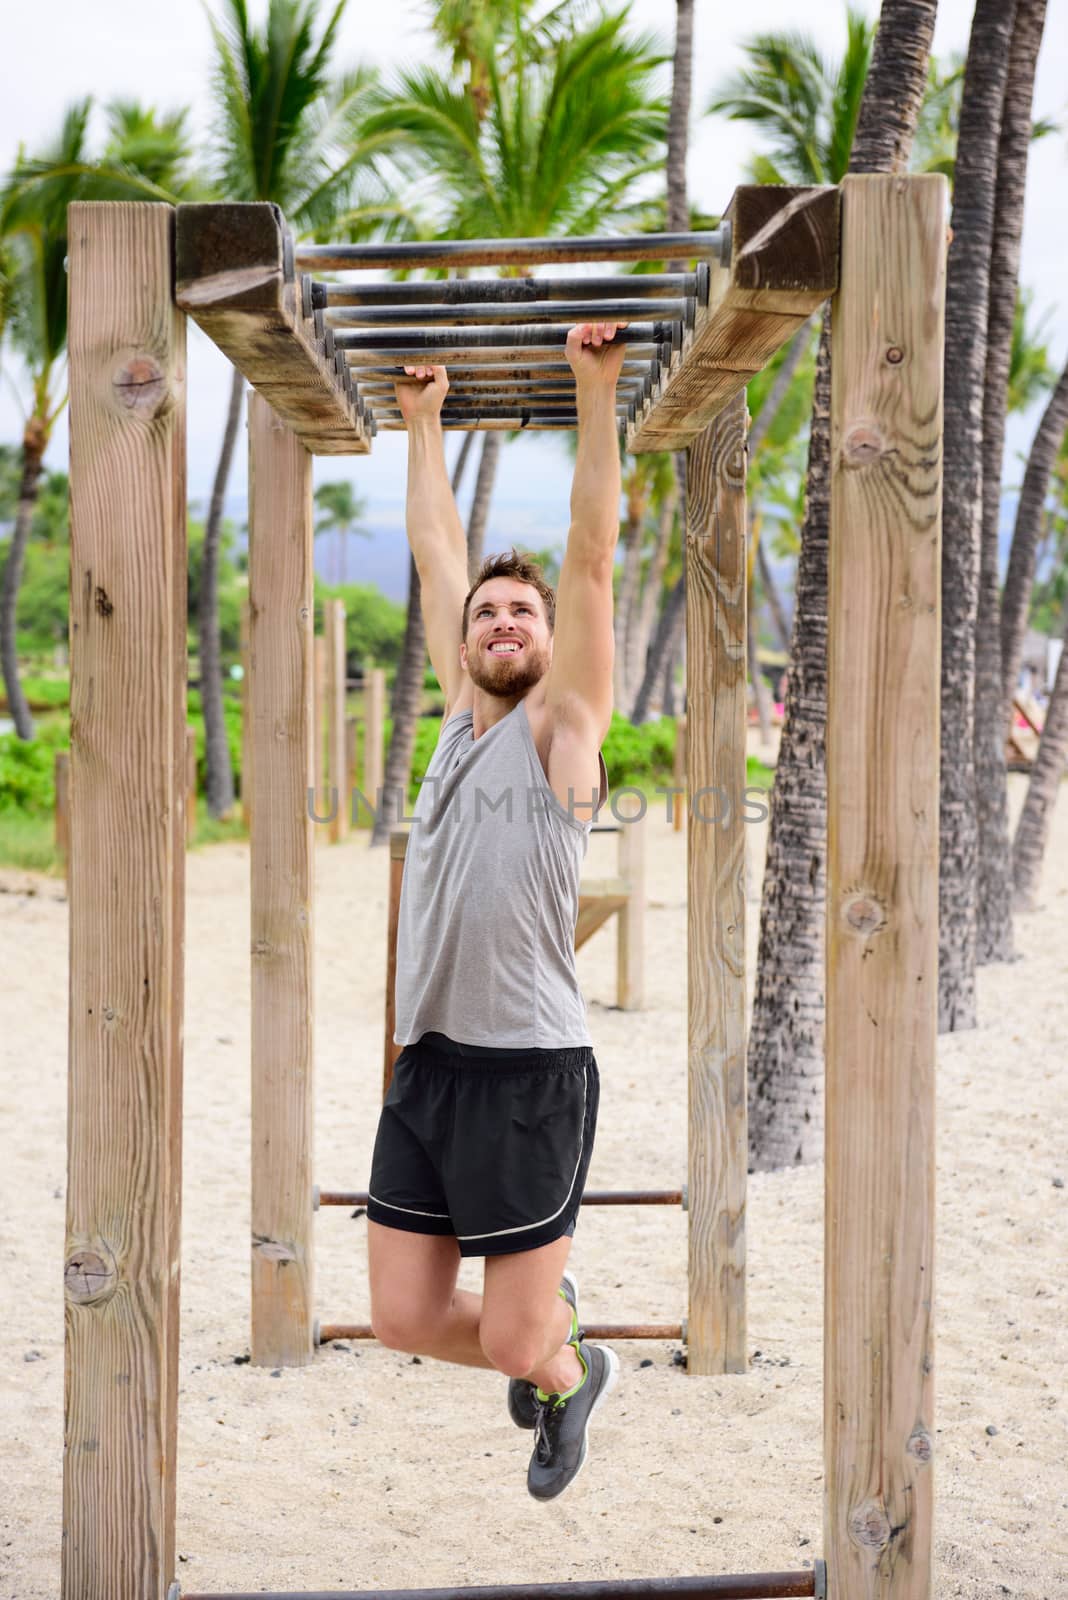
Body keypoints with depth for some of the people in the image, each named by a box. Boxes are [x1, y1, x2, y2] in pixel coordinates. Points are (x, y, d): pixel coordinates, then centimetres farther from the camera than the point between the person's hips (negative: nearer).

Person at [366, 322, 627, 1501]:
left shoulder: (560, 726, -1)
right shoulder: (461, 717, 12)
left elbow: (593, 555, -8)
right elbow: (435, 550, 20)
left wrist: (597, 392, -9)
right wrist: (423, 419, 25)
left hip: (527, 1071, -6)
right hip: (425, 1063, 6)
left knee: (512, 1341, 1)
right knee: (404, 1320, 7)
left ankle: (569, 1372, 36)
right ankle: (550, 1312, 36)